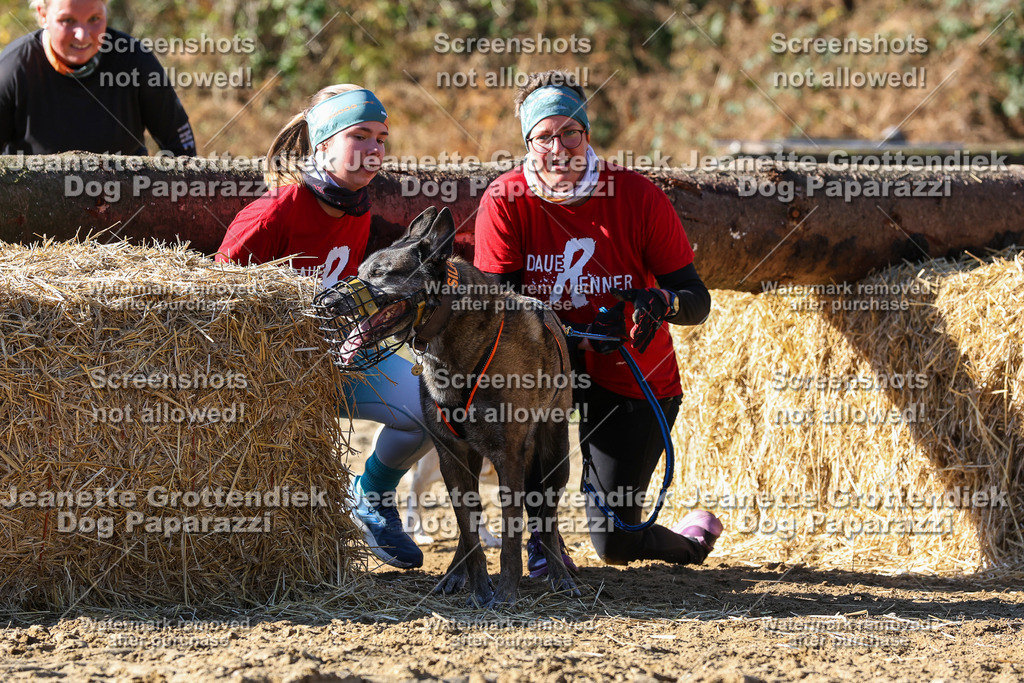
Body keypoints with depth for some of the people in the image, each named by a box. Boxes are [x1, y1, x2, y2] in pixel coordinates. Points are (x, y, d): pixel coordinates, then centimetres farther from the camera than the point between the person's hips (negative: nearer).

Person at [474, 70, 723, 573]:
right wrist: (573, 334, -36)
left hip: (638, 380, -1)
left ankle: (691, 539, 32)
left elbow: (697, 300, -12)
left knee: (615, 544, -8)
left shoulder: (638, 196, -14)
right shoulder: (506, 201, -13)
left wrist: (663, 302, -36)